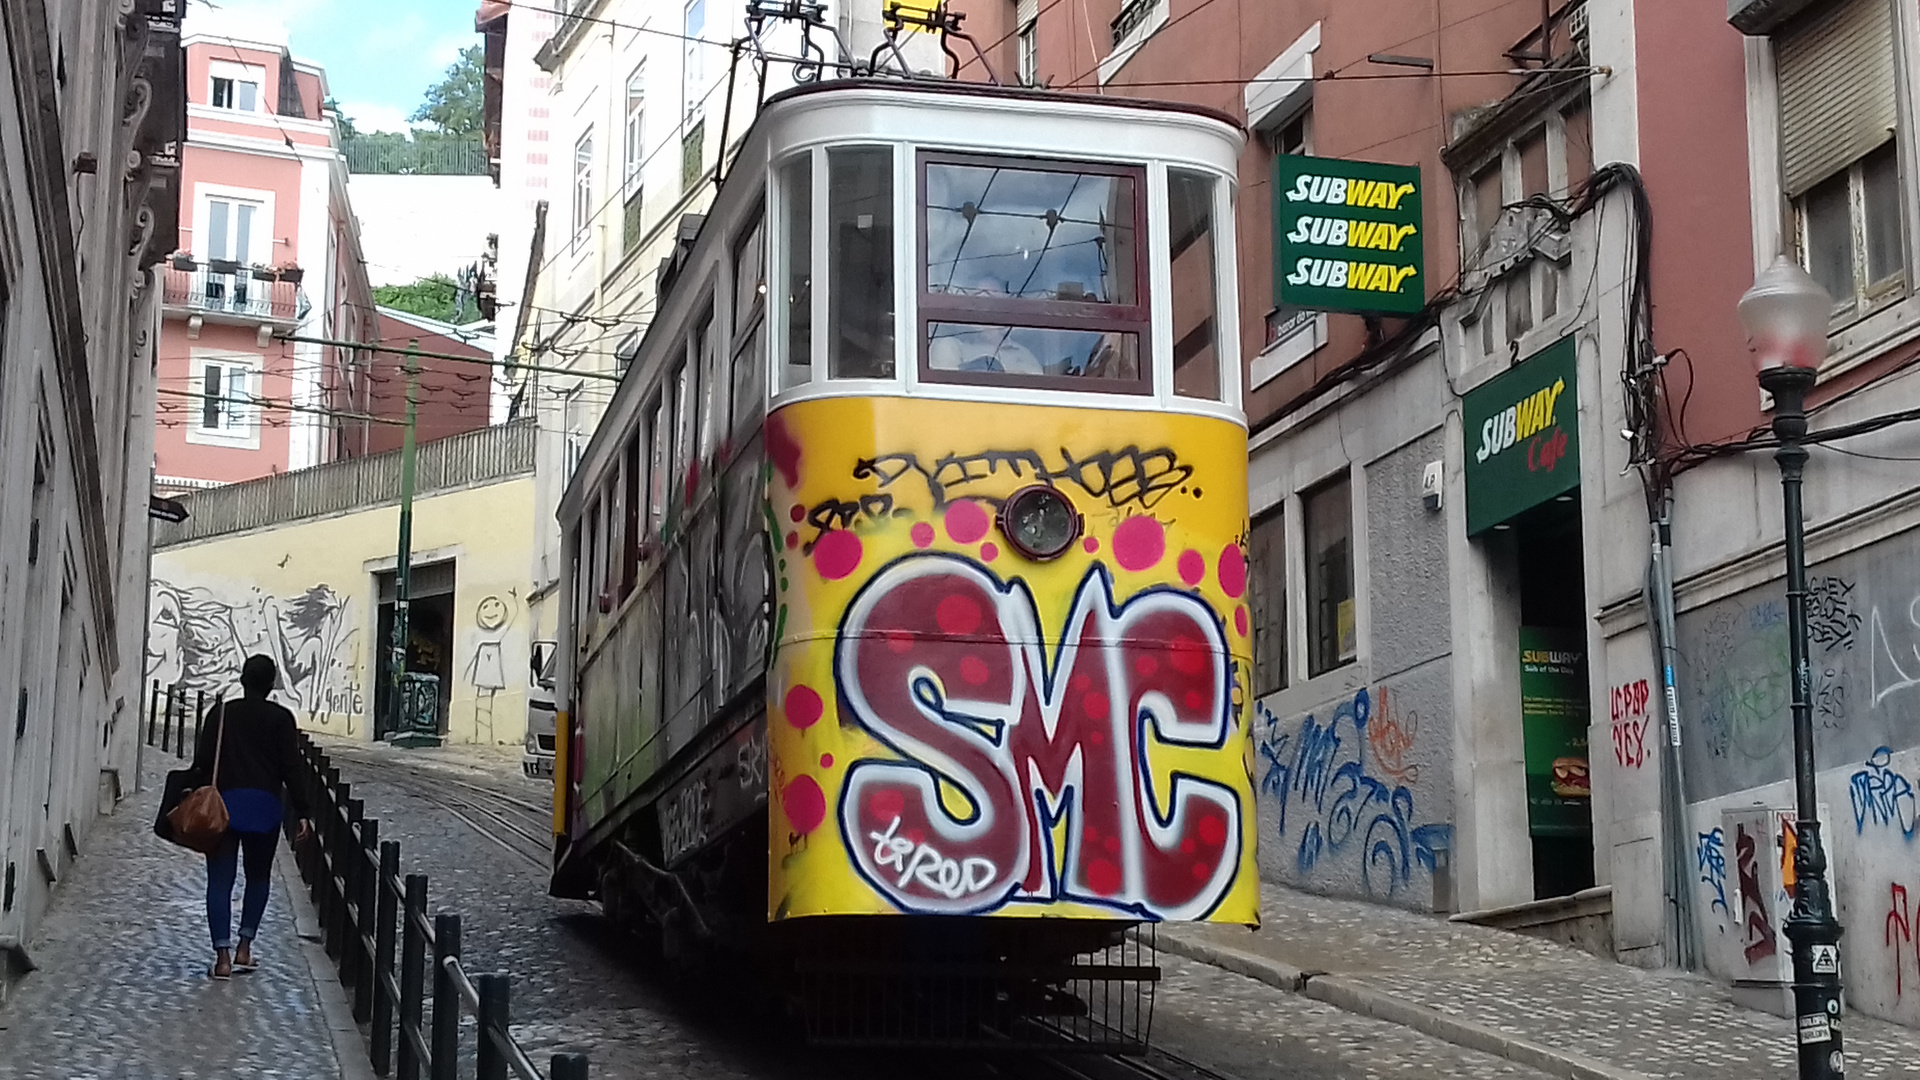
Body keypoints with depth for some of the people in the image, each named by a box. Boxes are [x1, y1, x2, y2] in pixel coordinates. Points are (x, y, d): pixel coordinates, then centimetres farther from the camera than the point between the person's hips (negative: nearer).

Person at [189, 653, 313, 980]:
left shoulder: (220, 713, 5)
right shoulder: (281, 719, 0)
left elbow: (202, 762, 3)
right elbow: (291, 769, -3)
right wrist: (301, 813, -1)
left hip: (222, 804, 0)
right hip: (264, 806, 0)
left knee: (220, 880, 1)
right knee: (258, 876, 17)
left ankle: (222, 956, -6)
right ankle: (244, 947, 12)